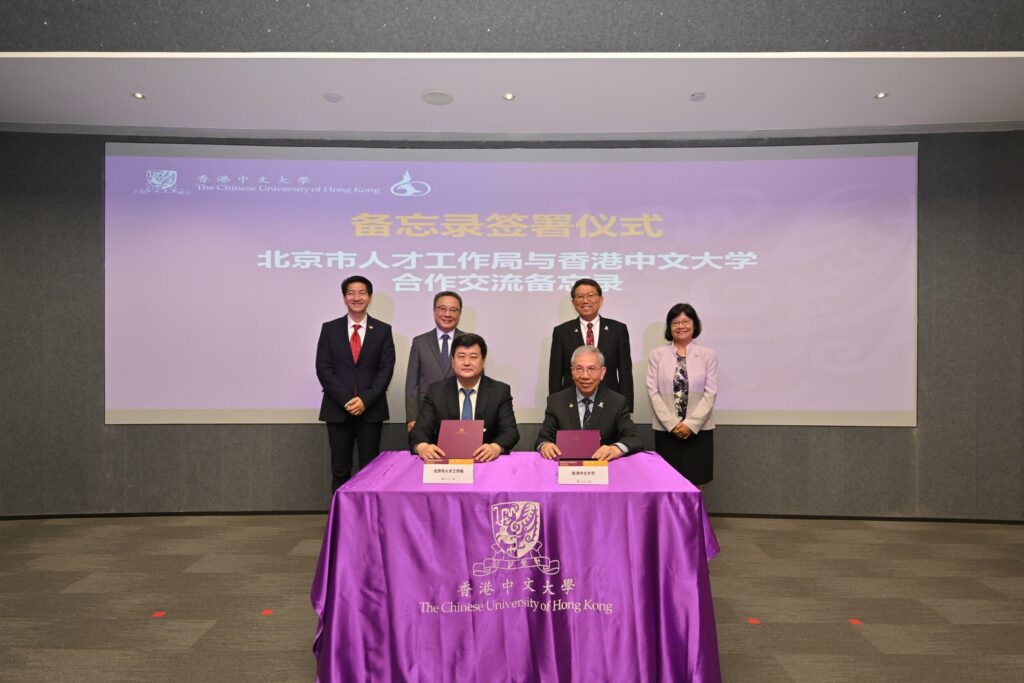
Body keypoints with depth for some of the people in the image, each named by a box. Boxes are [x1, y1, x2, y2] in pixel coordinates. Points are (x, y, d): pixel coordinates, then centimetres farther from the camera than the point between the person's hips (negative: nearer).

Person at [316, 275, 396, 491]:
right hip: (338, 409, 1)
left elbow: (386, 369, -1)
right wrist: (346, 400, -11)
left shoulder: (383, 330, 5)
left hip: (371, 409, 0)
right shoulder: (329, 329, 6)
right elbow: (324, 369, -1)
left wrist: (365, 400, -13)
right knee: (340, 469, 6)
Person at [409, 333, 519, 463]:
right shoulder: (435, 391, 5)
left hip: (486, 461, 0)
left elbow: (510, 431, -5)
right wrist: (423, 447, -26)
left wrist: (495, 448, -28)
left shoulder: (500, 391, 3)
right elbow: (420, 430, -2)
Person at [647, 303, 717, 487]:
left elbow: (710, 393, -2)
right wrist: (672, 424, -9)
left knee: (694, 484, 5)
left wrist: (691, 424, -11)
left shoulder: (708, 355, 1)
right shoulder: (657, 355, 2)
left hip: (699, 429, 0)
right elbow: (653, 392, -1)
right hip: (666, 430, 0)